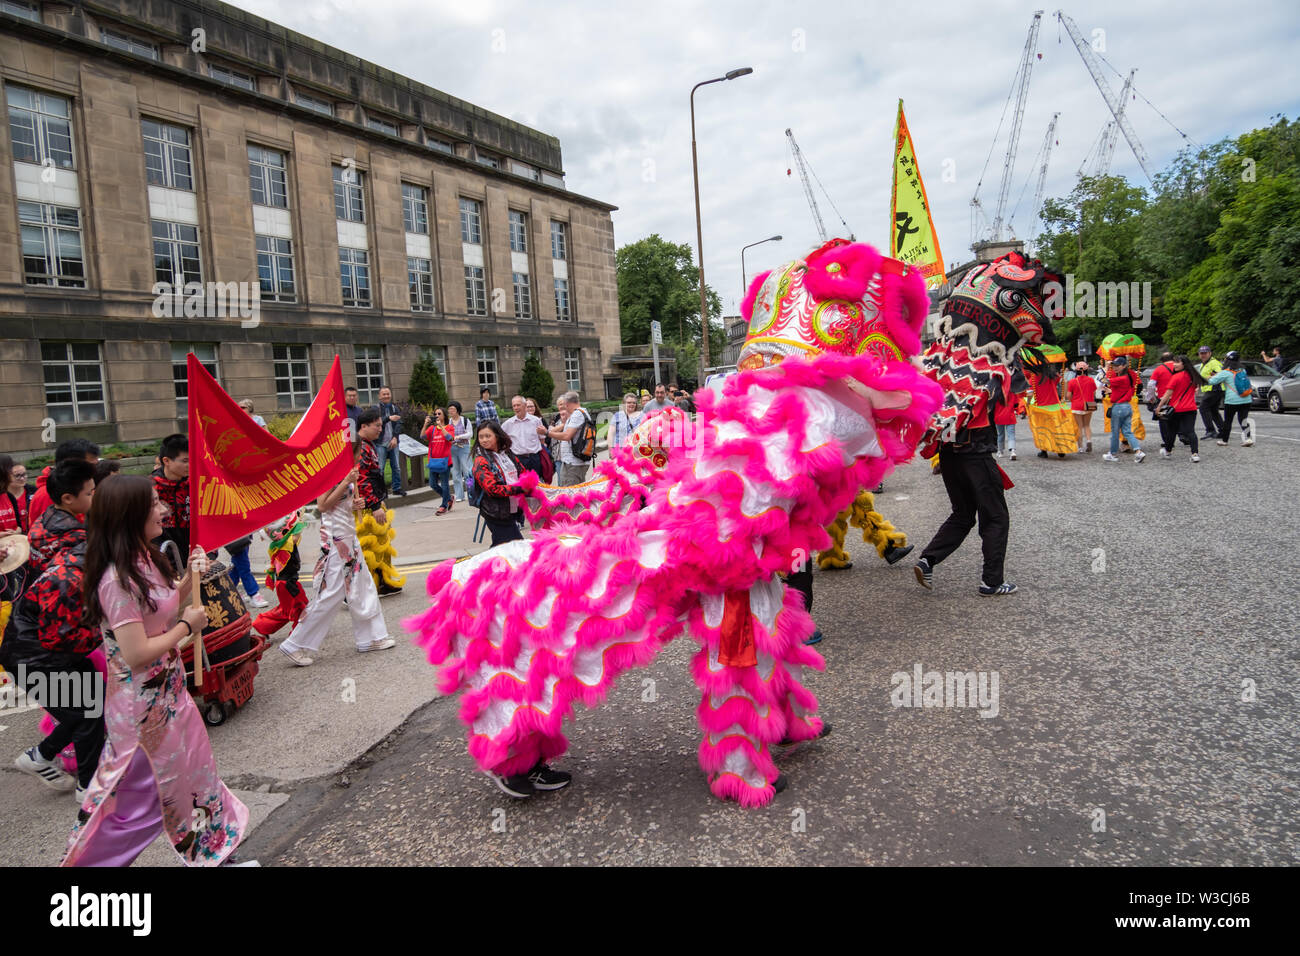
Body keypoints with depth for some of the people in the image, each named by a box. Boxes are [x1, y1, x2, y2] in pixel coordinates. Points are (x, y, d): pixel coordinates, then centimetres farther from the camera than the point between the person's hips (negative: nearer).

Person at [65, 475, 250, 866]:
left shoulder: (145, 560, 2)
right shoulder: (118, 579, -26)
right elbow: (136, 654, -28)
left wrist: (189, 580, -3)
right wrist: (187, 626, -16)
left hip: (168, 693, 9)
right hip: (144, 707, -9)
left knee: (194, 776, 21)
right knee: (138, 798, 8)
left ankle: (212, 855, 36)